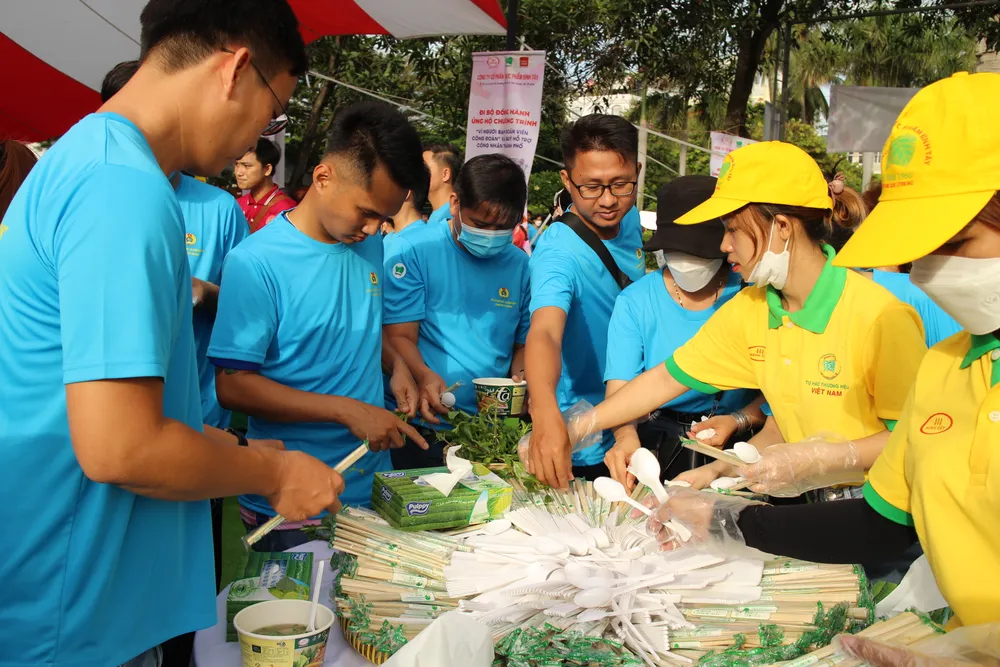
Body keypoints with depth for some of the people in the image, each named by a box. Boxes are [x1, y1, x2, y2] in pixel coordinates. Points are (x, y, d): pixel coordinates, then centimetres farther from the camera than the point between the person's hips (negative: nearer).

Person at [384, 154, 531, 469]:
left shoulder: (520, 265, 7)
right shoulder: (413, 251, -6)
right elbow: (398, 336, -9)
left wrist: (521, 377, -5)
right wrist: (424, 375, -28)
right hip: (421, 428, -3)